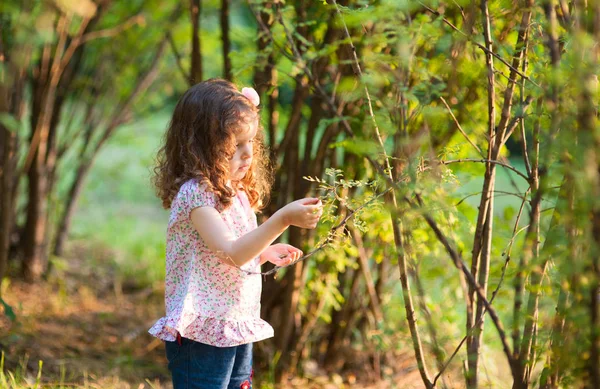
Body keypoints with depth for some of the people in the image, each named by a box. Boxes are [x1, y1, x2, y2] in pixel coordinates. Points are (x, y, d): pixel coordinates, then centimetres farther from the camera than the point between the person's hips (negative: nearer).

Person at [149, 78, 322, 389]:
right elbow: (232, 253, -27)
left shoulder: (235, 193, 12)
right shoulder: (196, 194, -16)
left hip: (238, 329, 9)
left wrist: (265, 254, 9)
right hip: (202, 336, -9)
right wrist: (283, 219, -33)